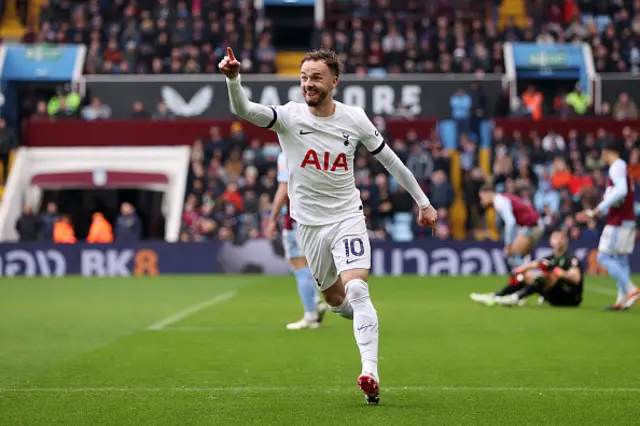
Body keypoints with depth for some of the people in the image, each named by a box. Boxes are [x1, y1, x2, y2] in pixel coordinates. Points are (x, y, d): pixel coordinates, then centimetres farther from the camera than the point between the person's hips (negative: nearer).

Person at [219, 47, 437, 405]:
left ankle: (371, 375, -26)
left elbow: (390, 159, 7)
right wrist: (233, 79, -49)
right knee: (335, 300, 12)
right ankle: (368, 321, 46)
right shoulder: (289, 116, -10)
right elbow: (244, 111, -28)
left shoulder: (354, 119, -6)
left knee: (357, 289, -20)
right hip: (309, 223, 2)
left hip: (347, 216, -2)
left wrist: (423, 202, 11)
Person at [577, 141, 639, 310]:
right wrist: (593, 213, 24)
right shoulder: (622, 168, 20)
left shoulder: (617, 166, -10)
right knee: (620, 259, 6)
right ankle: (622, 300, 1)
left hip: (618, 221, -10)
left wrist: (600, 208, -20)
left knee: (604, 257, -9)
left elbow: (621, 191, -25)